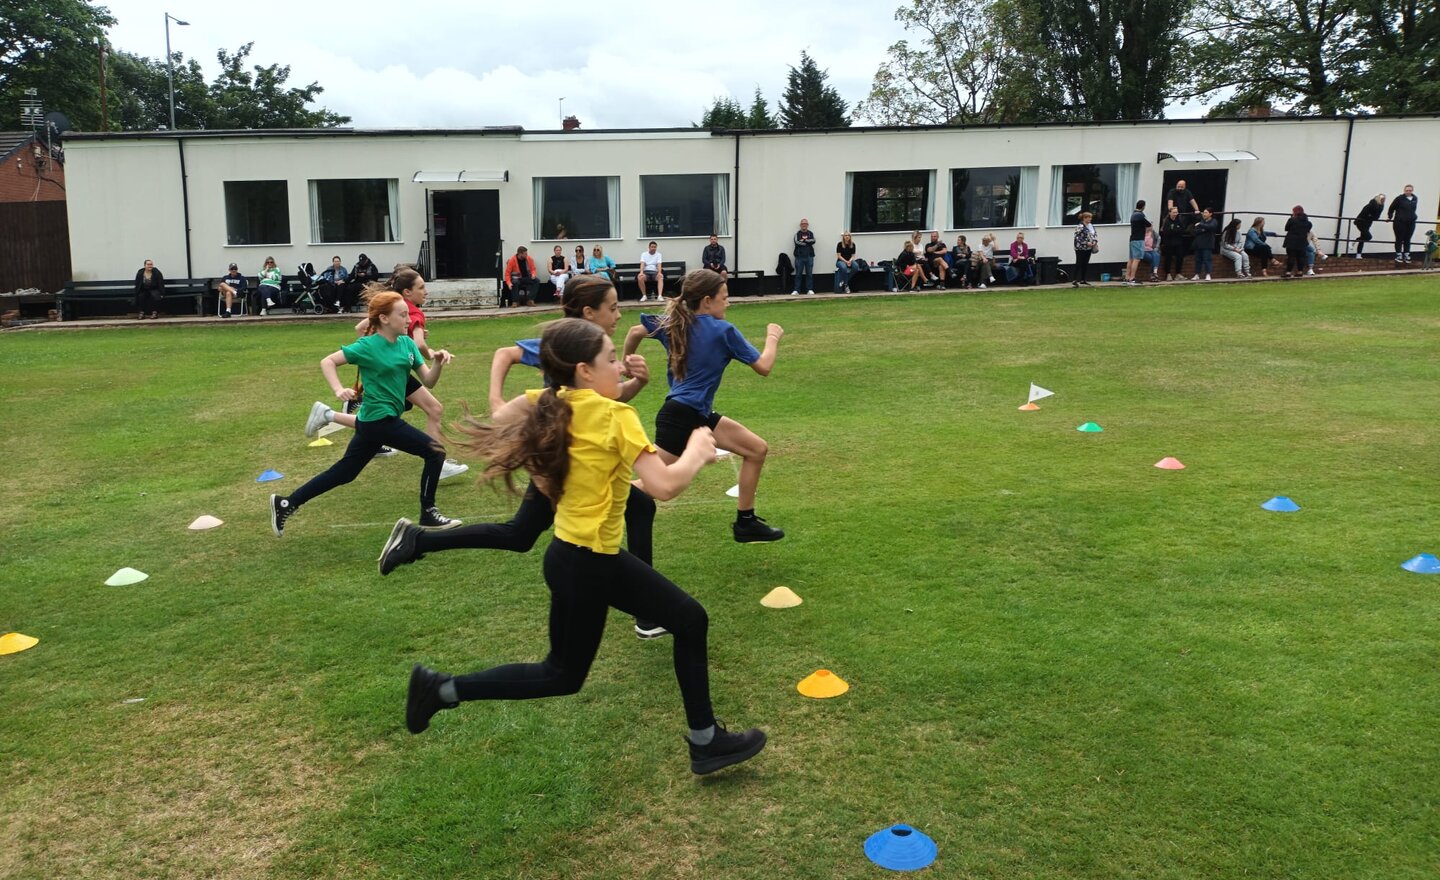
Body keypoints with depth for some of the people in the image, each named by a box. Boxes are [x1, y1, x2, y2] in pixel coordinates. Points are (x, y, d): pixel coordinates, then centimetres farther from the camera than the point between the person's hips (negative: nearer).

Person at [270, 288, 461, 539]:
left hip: (372, 421, 8)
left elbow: (428, 381, 3)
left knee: (343, 473, 15)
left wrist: (439, 362, -16)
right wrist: (339, 390, -23)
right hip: (379, 420, -8)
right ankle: (428, 513, 5)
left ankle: (286, 503, 24)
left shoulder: (407, 343, 5)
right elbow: (327, 362, -9)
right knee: (435, 451, -7)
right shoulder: (368, 346, -13)